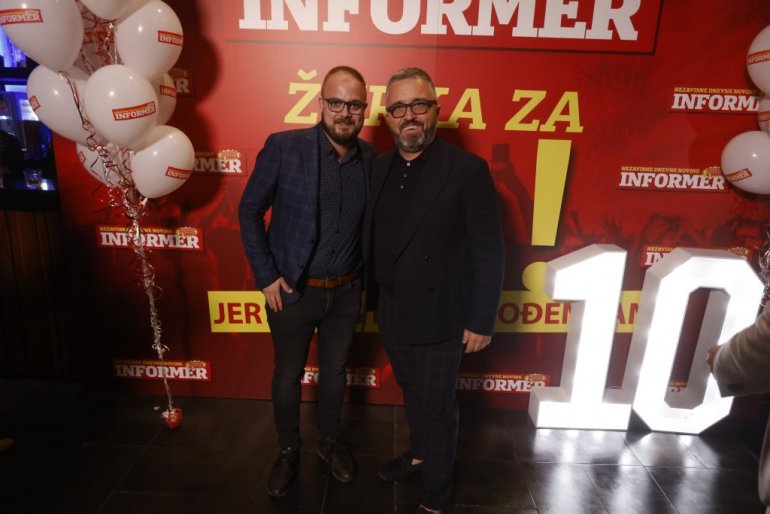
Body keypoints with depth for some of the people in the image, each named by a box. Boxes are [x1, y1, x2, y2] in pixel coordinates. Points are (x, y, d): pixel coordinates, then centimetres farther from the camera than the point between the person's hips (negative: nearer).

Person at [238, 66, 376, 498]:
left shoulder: (370, 157, -4)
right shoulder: (283, 147, -14)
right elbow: (250, 210, -7)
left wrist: (362, 278, 3)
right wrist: (266, 276, -9)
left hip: (346, 292, 3)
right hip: (292, 291, -2)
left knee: (335, 371, 20)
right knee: (288, 376, 15)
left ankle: (329, 442, 45)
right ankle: (289, 451, 41)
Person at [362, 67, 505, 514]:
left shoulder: (468, 169, -15)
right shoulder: (380, 167, 3)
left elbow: (489, 252, -14)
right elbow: (373, 239, 8)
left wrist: (481, 320, -13)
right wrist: (373, 297, 9)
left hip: (439, 318, -5)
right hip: (392, 314, 6)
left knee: (437, 406, 11)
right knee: (412, 394, 25)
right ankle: (420, 454, 51)